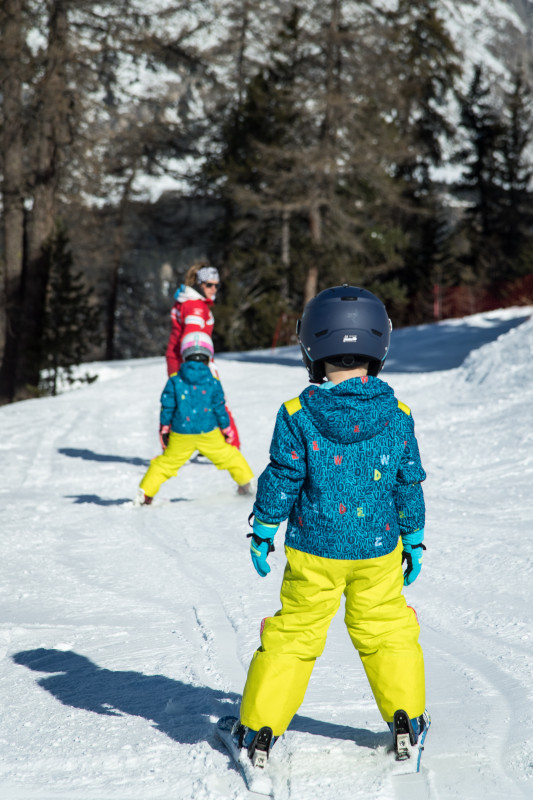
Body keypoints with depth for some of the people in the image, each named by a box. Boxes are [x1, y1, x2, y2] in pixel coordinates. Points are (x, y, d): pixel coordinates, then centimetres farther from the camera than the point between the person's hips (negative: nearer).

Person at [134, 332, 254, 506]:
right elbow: (220, 408, -1)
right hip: (209, 433, -1)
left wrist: (164, 428, 10)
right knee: (228, 455, 18)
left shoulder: (174, 381, -4)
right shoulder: (213, 383, -5)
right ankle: (246, 483, 28)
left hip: (181, 435, 1)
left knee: (167, 462, 12)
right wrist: (226, 428, 10)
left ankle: (145, 494, 10)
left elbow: (167, 407, -1)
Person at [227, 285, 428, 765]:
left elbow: (281, 482, -9)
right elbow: (409, 485, 2)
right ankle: (405, 719, 25)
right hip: (379, 549, 1)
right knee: (387, 630, 18)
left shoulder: (297, 416, -13)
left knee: (294, 633, 9)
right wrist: (414, 540, 14)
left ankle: (260, 728, 14)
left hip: (314, 551, -1)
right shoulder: (398, 417, -6)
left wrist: (262, 531, 4)